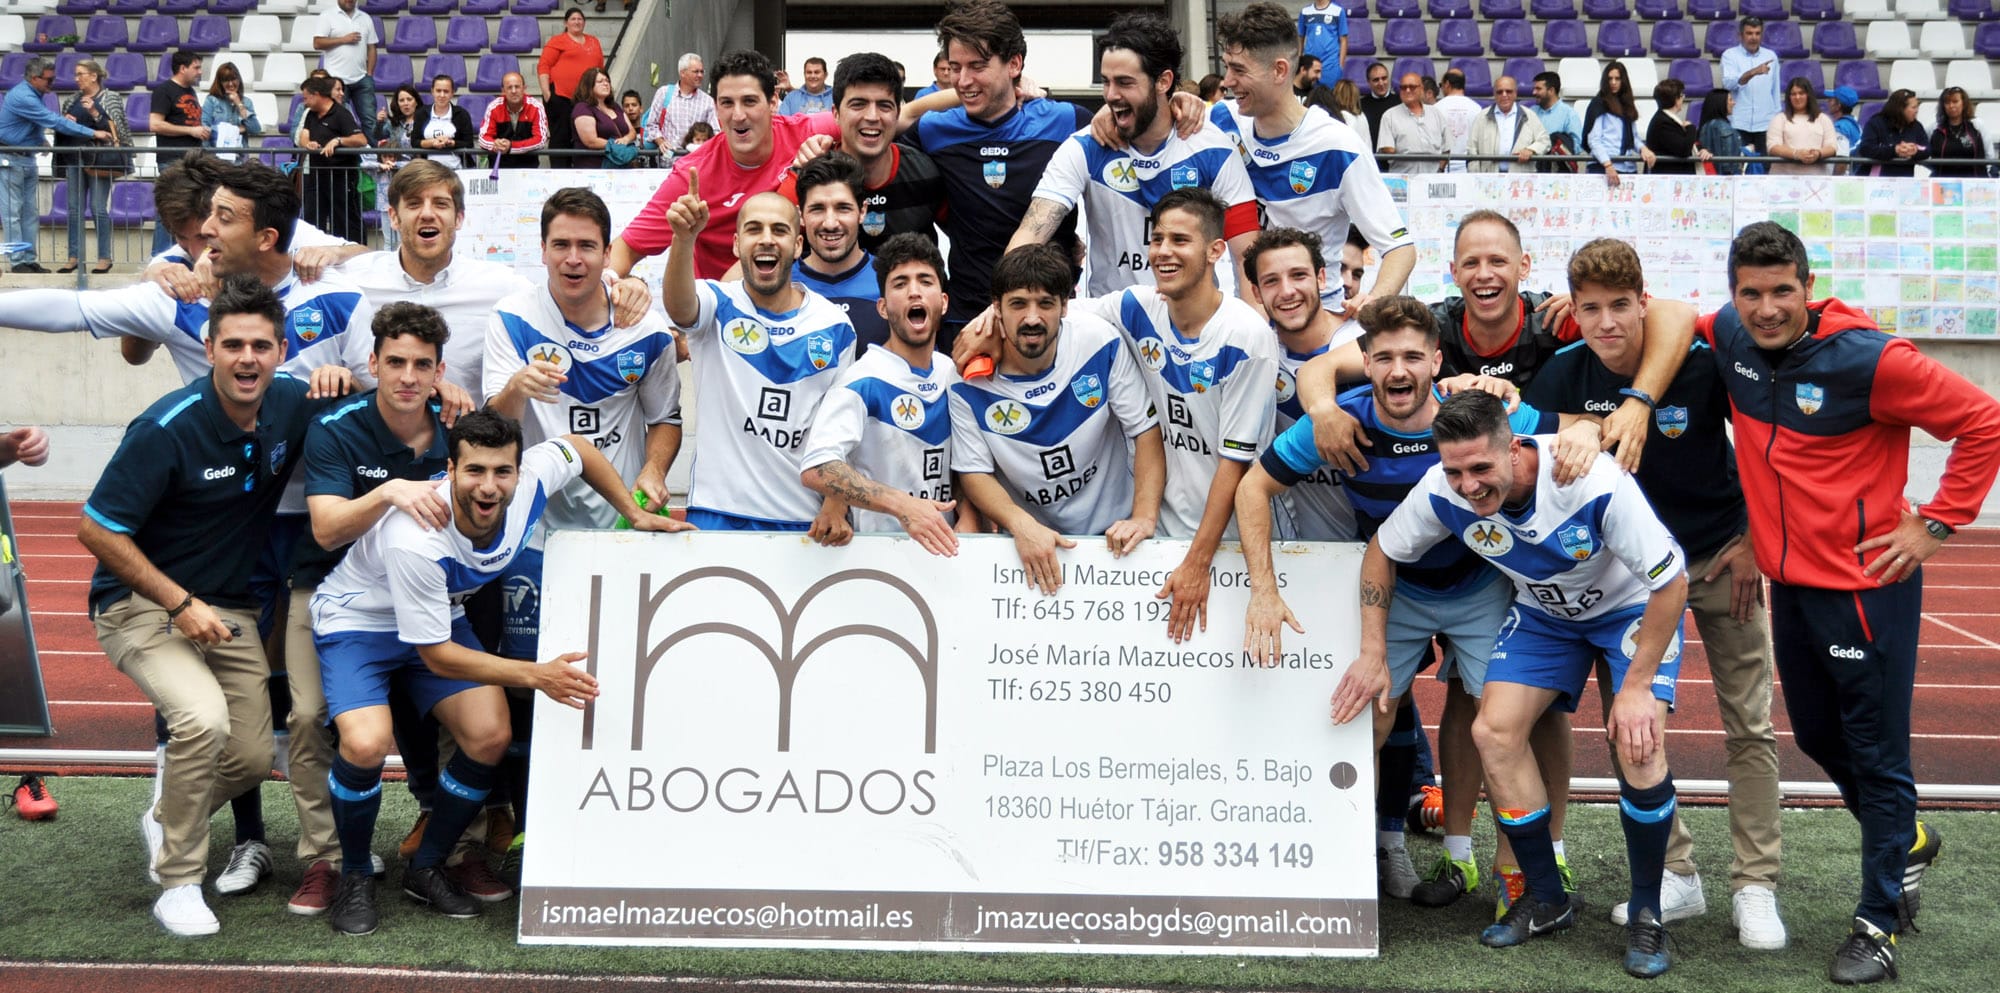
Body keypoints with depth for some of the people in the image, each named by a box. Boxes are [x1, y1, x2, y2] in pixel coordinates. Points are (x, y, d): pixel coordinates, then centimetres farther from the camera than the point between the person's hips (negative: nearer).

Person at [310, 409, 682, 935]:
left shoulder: (529, 483, -25)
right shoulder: (416, 541, -39)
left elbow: (577, 446, 0)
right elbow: (436, 655, -28)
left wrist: (636, 515, 2)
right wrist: (536, 675, -35)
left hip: (441, 613, 6)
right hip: (357, 621, -6)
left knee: (490, 736, -12)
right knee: (366, 745, -29)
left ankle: (426, 869, 10)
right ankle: (354, 877, -1)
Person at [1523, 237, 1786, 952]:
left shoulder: (1701, 364, -22)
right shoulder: (1566, 376, -15)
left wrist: (1755, 538, -9)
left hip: (1723, 556, -2)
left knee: (1749, 726, 1)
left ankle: (1755, 886, 11)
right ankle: (1676, 875, 14)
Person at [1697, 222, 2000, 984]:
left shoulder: (1868, 357, -19)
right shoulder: (1730, 336, -3)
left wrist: (1936, 523, -12)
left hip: (1866, 586, -7)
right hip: (1790, 582, 7)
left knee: (1876, 754, 3)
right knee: (1817, 737, 20)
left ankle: (1881, 921, 17)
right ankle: (1908, 842, 46)